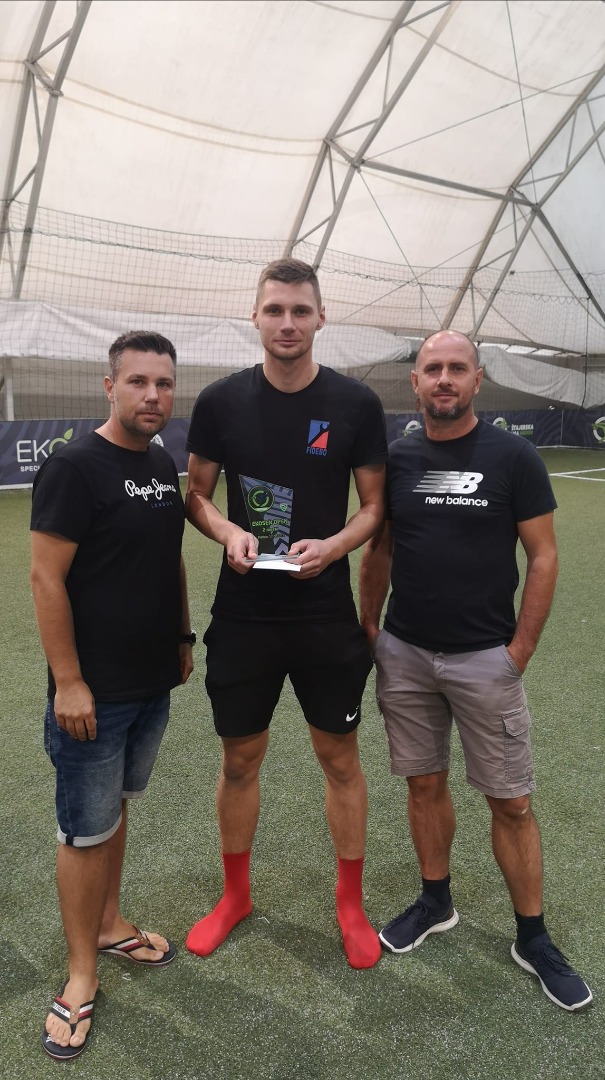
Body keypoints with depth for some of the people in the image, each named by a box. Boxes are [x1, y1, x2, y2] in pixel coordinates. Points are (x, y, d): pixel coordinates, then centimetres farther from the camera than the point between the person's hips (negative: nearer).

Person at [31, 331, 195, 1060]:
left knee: (116, 808, 21)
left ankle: (109, 925, 40)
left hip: (153, 683, 7)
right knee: (87, 830, 6)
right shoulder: (75, 467, -16)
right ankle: (82, 973, 24)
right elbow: (46, 578, -17)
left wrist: (183, 636, 16)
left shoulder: (163, 465, 7)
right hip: (94, 691, -7)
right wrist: (67, 682, -18)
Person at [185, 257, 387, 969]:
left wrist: (332, 545, -18)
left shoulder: (355, 403, -4)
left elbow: (374, 505, 1)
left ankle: (350, 902, 34)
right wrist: (227, 531, -15)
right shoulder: (222, 401, -2)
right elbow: (195, 495, 6)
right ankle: (236, 895, 38)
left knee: (340, 757, 11)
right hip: (243, 615, 1)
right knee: (240, 759, 14)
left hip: (327, 616, 0)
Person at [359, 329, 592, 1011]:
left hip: (485, 658, -3)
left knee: (511, 801, 4)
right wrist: (369, 629, 6)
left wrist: (520, 650, -8)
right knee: (424, 783, 15)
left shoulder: (512, 457, -5)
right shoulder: (395, 459, 4)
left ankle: (532, 939, 24)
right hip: (403, 654, 3)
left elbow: (543, 556, -5)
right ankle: (435, 902, 36)